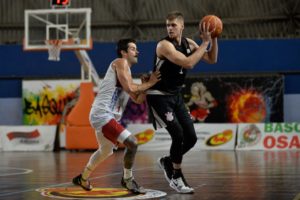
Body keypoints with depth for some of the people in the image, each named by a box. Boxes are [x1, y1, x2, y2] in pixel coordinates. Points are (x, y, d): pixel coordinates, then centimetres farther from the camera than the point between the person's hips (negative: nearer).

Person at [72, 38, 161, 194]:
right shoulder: (120, 62, -7)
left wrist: (147, 85, 5)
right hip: (102, 114, -11)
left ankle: (83, 178, 47)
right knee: (132, 143, -19)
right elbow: (130, 88, -19)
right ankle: (127, 179, -1)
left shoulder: (126, 71, 21)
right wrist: (149, 83, -8)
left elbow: (138, 100, 18)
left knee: (105, 151, 30)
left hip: (106, 116, 11)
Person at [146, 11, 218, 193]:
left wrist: (213, 39, -8)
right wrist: (205, 42, -27)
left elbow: (212, 60, 7)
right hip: (159, 96, -7)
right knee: (178, 135, -16)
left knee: (191, 137, 4)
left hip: (176, 96, 7)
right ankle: (176, 177, 1)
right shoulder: (164, 45, -21)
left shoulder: (188, 43, 3)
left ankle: (168, 162, 29)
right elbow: (188, 63, -32)